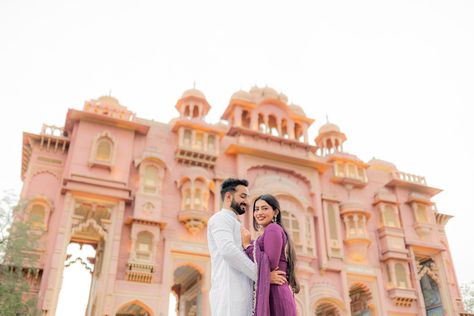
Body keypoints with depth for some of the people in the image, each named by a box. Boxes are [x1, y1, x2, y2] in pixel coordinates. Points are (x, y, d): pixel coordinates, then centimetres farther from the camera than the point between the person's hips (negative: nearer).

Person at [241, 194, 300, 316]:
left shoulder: (273, 229, -4)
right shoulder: (274, 230, 23)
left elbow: (271, 264, -16)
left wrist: (247, 245, -8)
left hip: (273, 295, -9)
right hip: (276, 295, 9)